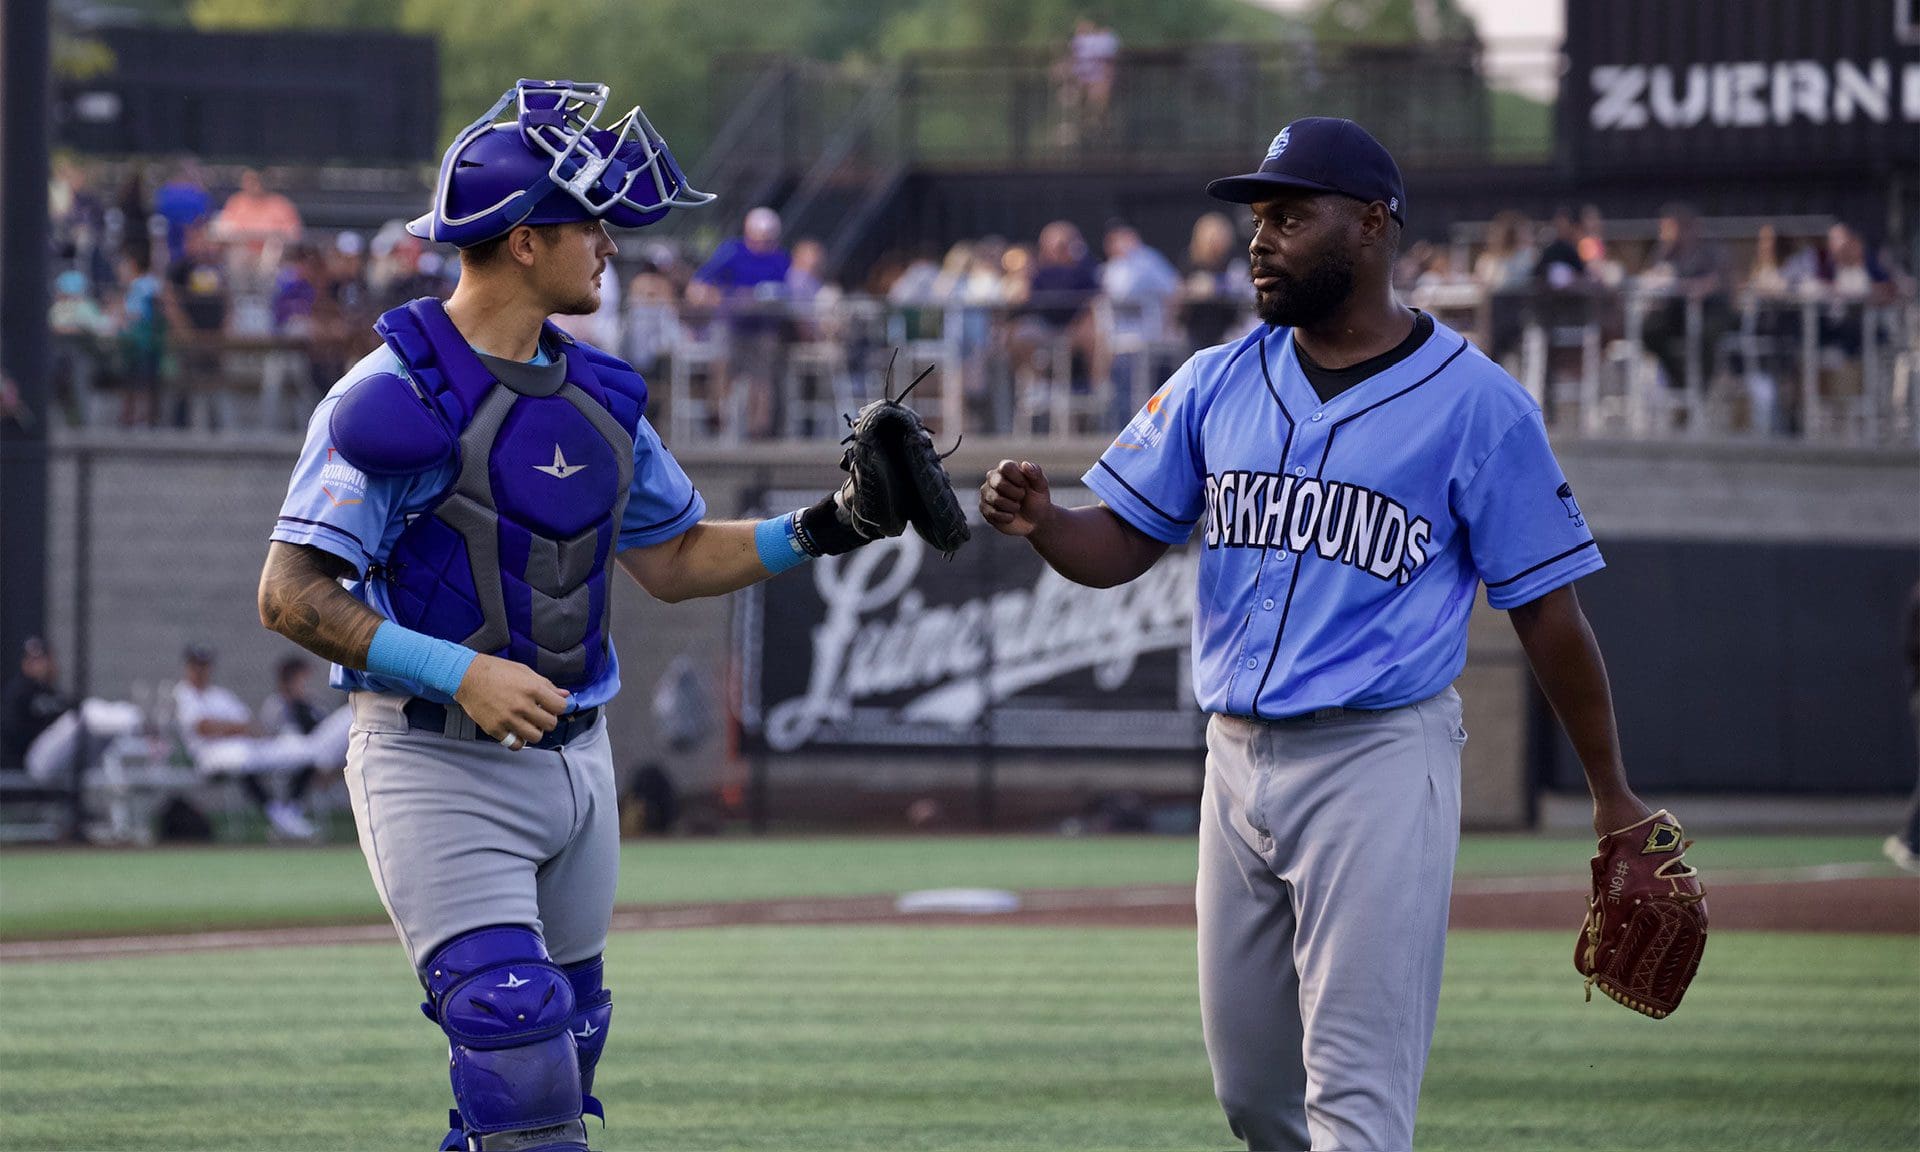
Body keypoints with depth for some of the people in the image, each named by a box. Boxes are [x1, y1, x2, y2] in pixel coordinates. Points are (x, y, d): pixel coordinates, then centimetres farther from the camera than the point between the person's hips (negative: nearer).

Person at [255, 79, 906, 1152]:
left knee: (565, 1045, 13)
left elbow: (673, 560, 19)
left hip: (574, 758, 8)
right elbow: (293, 594, -18)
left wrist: (807, 534, 4)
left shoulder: (596, 394, 9)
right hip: (439, 769, -8)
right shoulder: (402, 395, -16)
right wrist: (461, 673, -27)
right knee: (517, 1034, -19)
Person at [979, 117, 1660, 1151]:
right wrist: (1040, 523, -14)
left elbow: (1546, 608, -2)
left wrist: (1611, 795, -1)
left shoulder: (1477, 404, -5)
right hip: (1237, 761, 6)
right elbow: (1119, 546, 9)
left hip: (1379, 764, -6)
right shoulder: (1217, 385, 10)